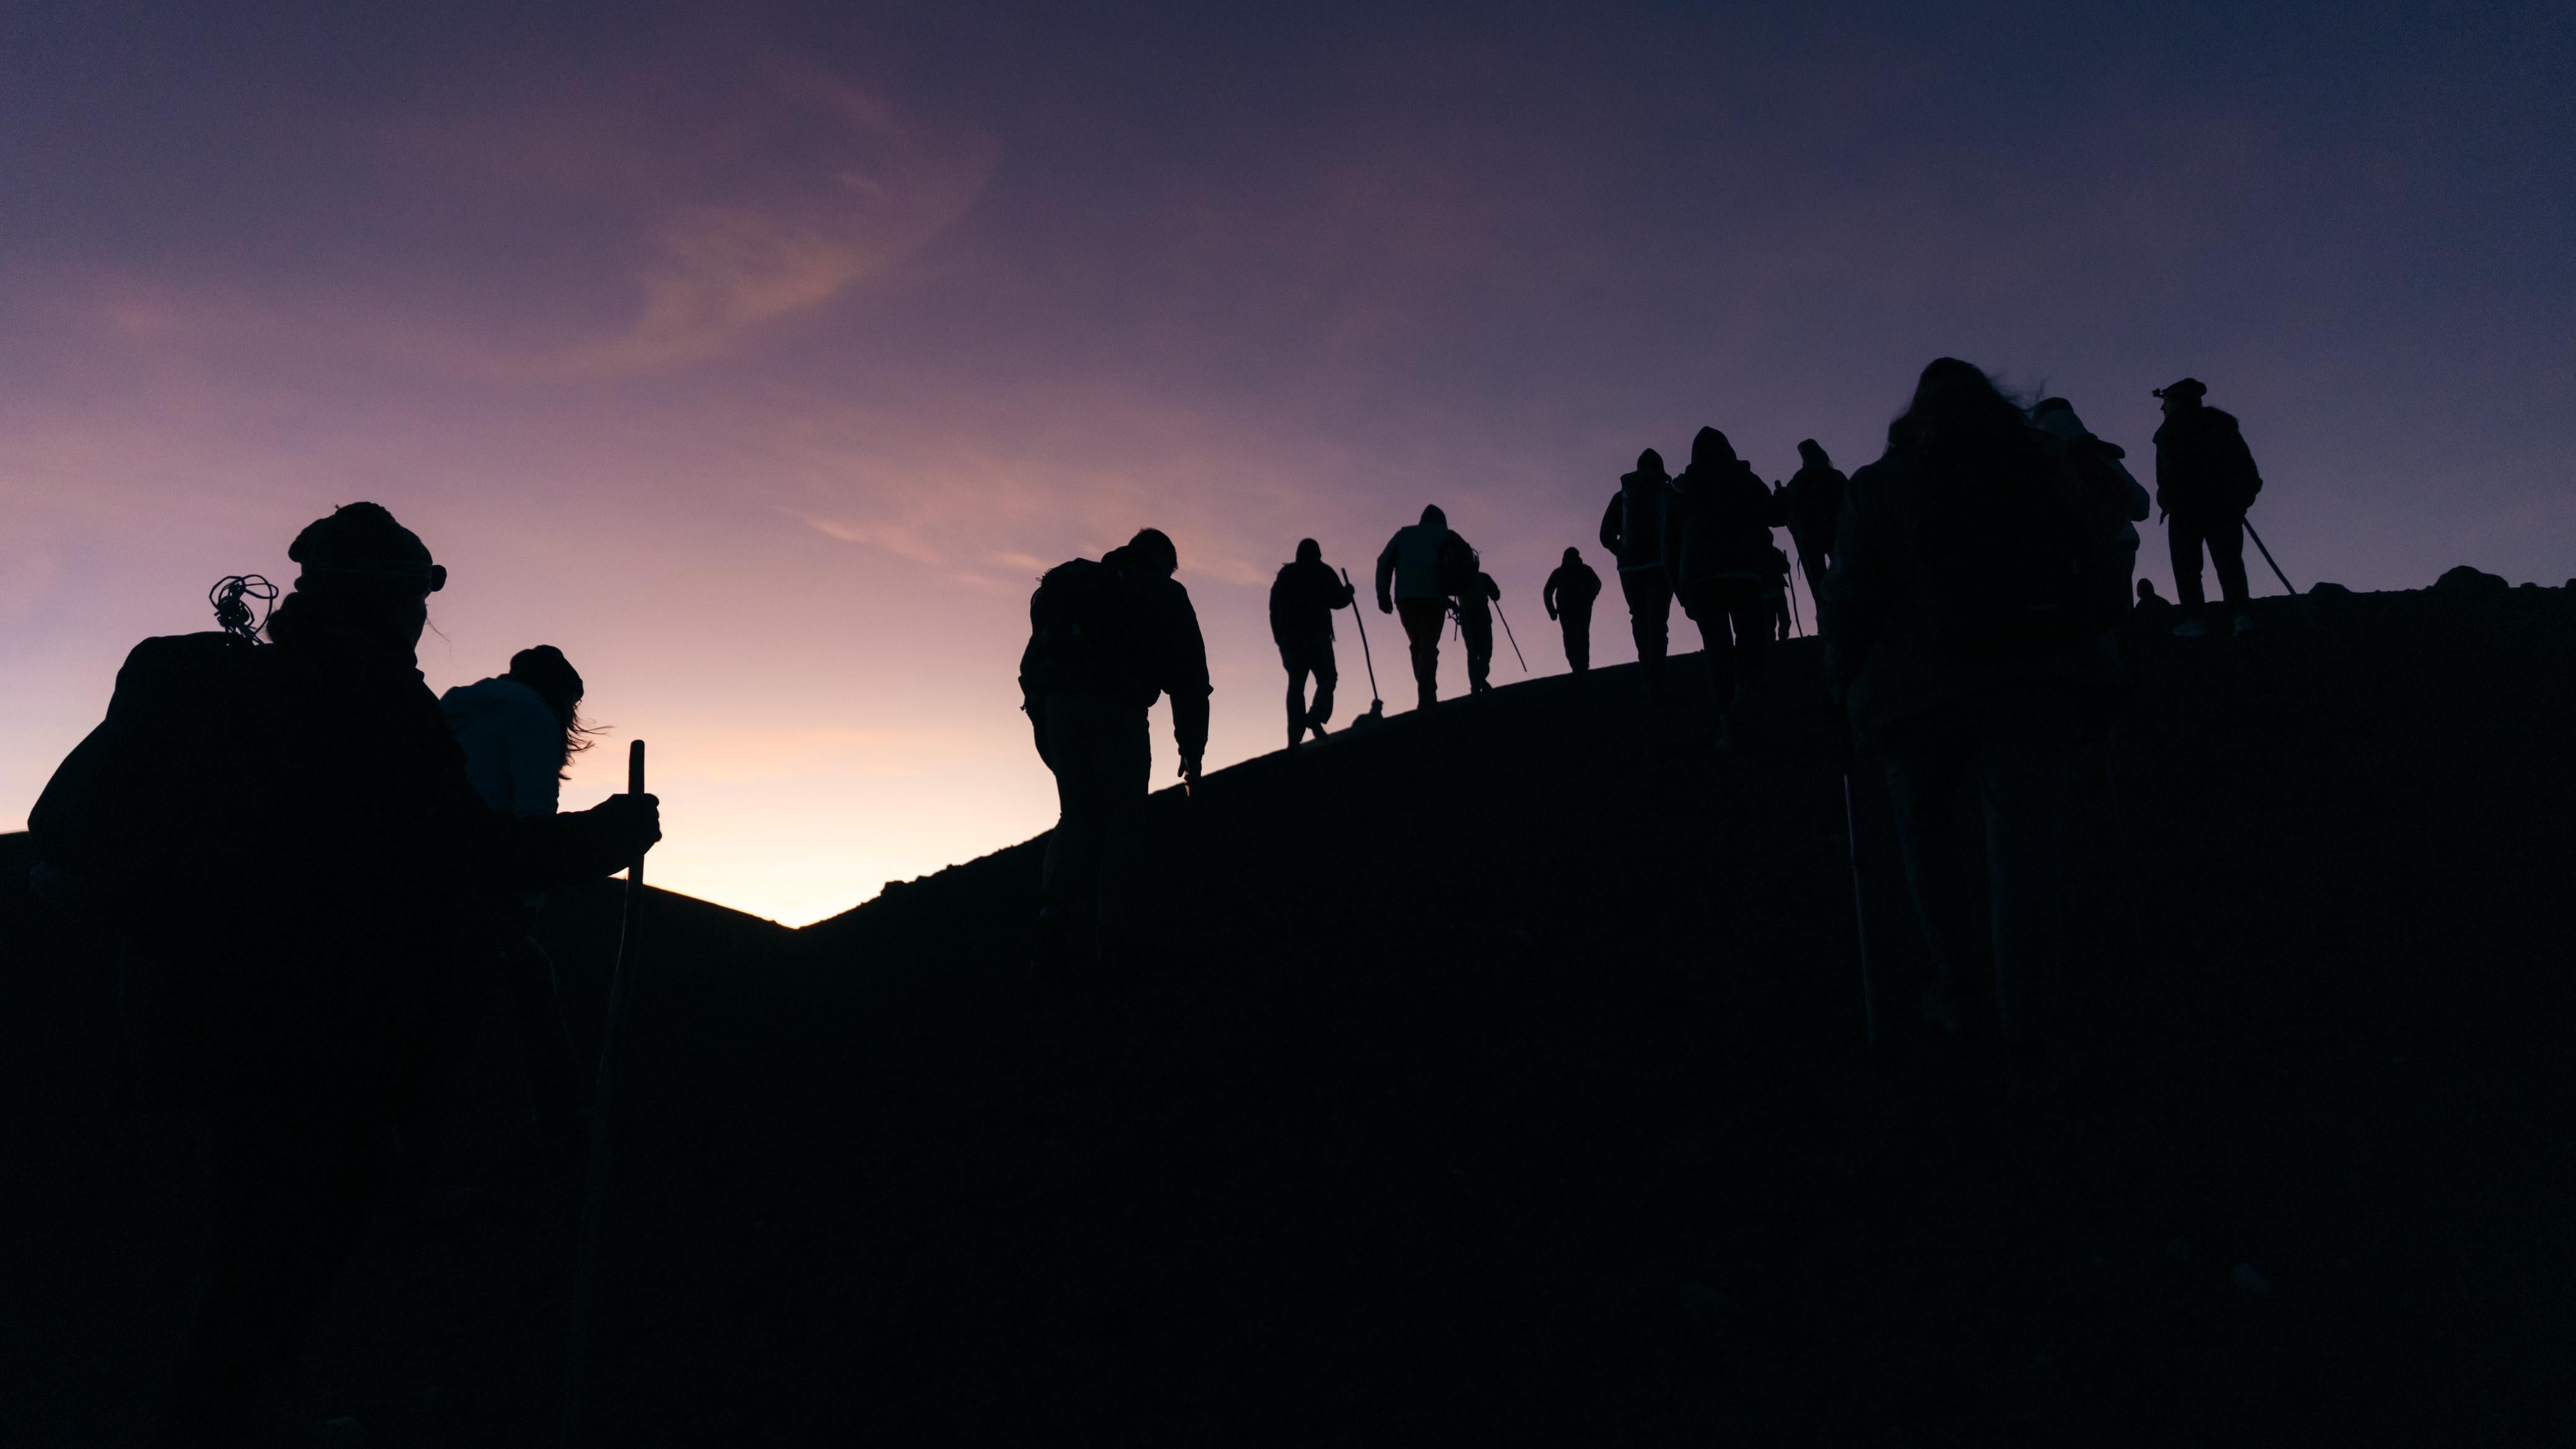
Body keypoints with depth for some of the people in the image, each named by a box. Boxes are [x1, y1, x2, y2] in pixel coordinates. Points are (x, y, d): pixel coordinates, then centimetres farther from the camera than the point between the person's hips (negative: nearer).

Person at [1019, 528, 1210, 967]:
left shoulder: (1071, 582, 29)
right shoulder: (1165, 596, 16)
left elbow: (1036, 658, 21)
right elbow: (1189, 676, 9)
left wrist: (1043, 725, 19)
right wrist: (1192, 747, 11)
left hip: (1054, 703, 4)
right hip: (1116, 707, -4)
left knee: (1077, 816, 13)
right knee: (1120, 820, 5)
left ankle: (1057, 909, -10)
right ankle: (1113, 938, 1)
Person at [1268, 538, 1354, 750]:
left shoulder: (1285, 574, 14)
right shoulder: (1323, 573, 4)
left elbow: (1274, 607, 9)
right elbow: (1339, 601, -1)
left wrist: (1279, 636, 11)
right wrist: (1348, 591, 20)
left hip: (1289, 636, 3)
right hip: (1317, 634, -3)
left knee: (1296, 684, 4)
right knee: (1326, 678, 3)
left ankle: (1295, 737, -6)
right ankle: (1315, 717, -25)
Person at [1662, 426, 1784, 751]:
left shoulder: (1680, 492, 18)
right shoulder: (1743, 481, 10)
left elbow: (1670, 547, 15)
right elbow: (1775, 515, 9)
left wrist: (1681, 592, 17)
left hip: (1696, 578, 2)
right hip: (1744, 573, -2)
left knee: (1718, 648, 4)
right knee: (1750, 637, 3)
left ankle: (1728, 725, -5)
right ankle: (1743, 693, -28)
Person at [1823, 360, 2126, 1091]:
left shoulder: (1879, 487, 4)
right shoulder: (2045, 469, 12)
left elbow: (1851, 593, -2)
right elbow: (2101, 565, 13)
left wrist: (1845, 679, 8)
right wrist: (2084, 647, 25)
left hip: (1922, 688, -1)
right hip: (2040, 678, 1)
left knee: (1925, 827, 19)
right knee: (2025, 841, -5)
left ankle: (1952, 982, 16)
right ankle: (2030, 1031, -13)